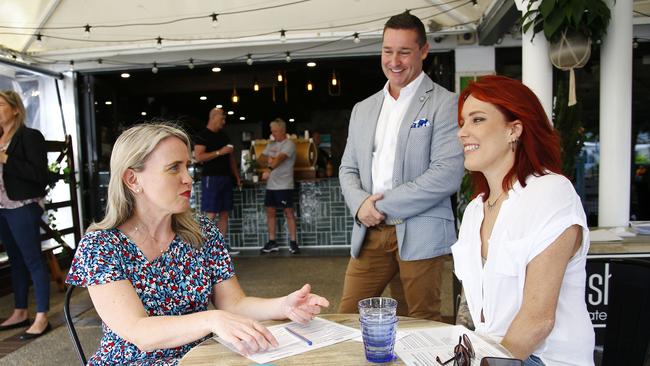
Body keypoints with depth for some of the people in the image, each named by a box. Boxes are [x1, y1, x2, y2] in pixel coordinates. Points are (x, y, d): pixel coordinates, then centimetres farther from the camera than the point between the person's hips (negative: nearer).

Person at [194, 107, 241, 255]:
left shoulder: (224, 136, 17)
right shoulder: (203, 136, -6)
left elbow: (231, 157, 22)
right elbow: (198, 157, -17)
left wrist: (237, 176, 17)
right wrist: (220, 152, -18)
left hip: (226, 177, 8)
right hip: (211, 178, -7)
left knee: (224, 213, 7)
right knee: (211, 214, -8)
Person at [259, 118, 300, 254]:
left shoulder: (289, 144, -9)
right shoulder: (271, 144, 15)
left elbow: (280, 158, -26)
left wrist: (270, 169, -42)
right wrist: (267, 160, -5)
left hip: (284, 185, -7)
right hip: (271, 185, 7)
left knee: (288, 212, -3)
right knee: (270, 212, 9)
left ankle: (293, 242, 5)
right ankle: (272, 242, 18)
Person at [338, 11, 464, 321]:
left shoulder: (445, 104, -3)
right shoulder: (362, 109, 15)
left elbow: (448, 174, -14)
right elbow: (348, 169, 15)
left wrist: (383, 204, -13)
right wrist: (360, 204, -7)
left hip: (419, 234, -4)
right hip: (369, 233, 5)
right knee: (347, 317, 9)